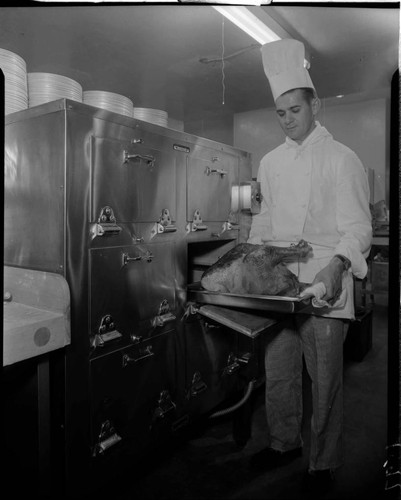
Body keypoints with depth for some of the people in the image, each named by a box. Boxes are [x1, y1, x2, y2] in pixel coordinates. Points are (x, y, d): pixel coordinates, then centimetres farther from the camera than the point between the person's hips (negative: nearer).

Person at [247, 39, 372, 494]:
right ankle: (283, 443, 36)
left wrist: (336, 264, -25)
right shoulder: (270, 162, 14)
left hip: (324, 286, -4)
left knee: (325, 379, 6)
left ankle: (323, 461, 27)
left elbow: (357, 228, -7)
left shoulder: (341, 159, -2)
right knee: (278, 371, 14)